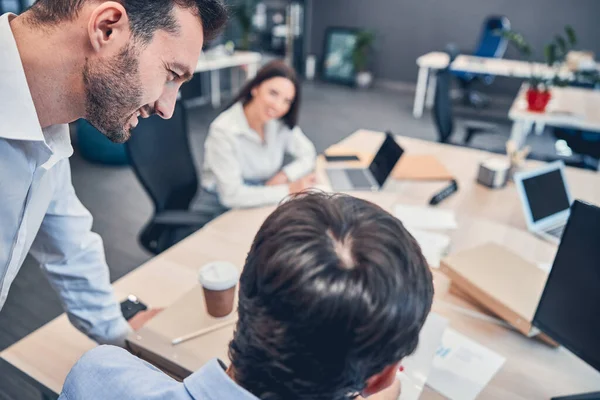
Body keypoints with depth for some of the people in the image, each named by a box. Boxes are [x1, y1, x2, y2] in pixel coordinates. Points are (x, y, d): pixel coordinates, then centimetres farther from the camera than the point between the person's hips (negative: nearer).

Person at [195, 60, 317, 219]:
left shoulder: (281, 122, -6)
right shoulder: (223, 131, -23)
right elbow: (232, 195, -26)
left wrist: (283, 176, -17)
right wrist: (289, 190, -23)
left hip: (260, 205, 7)